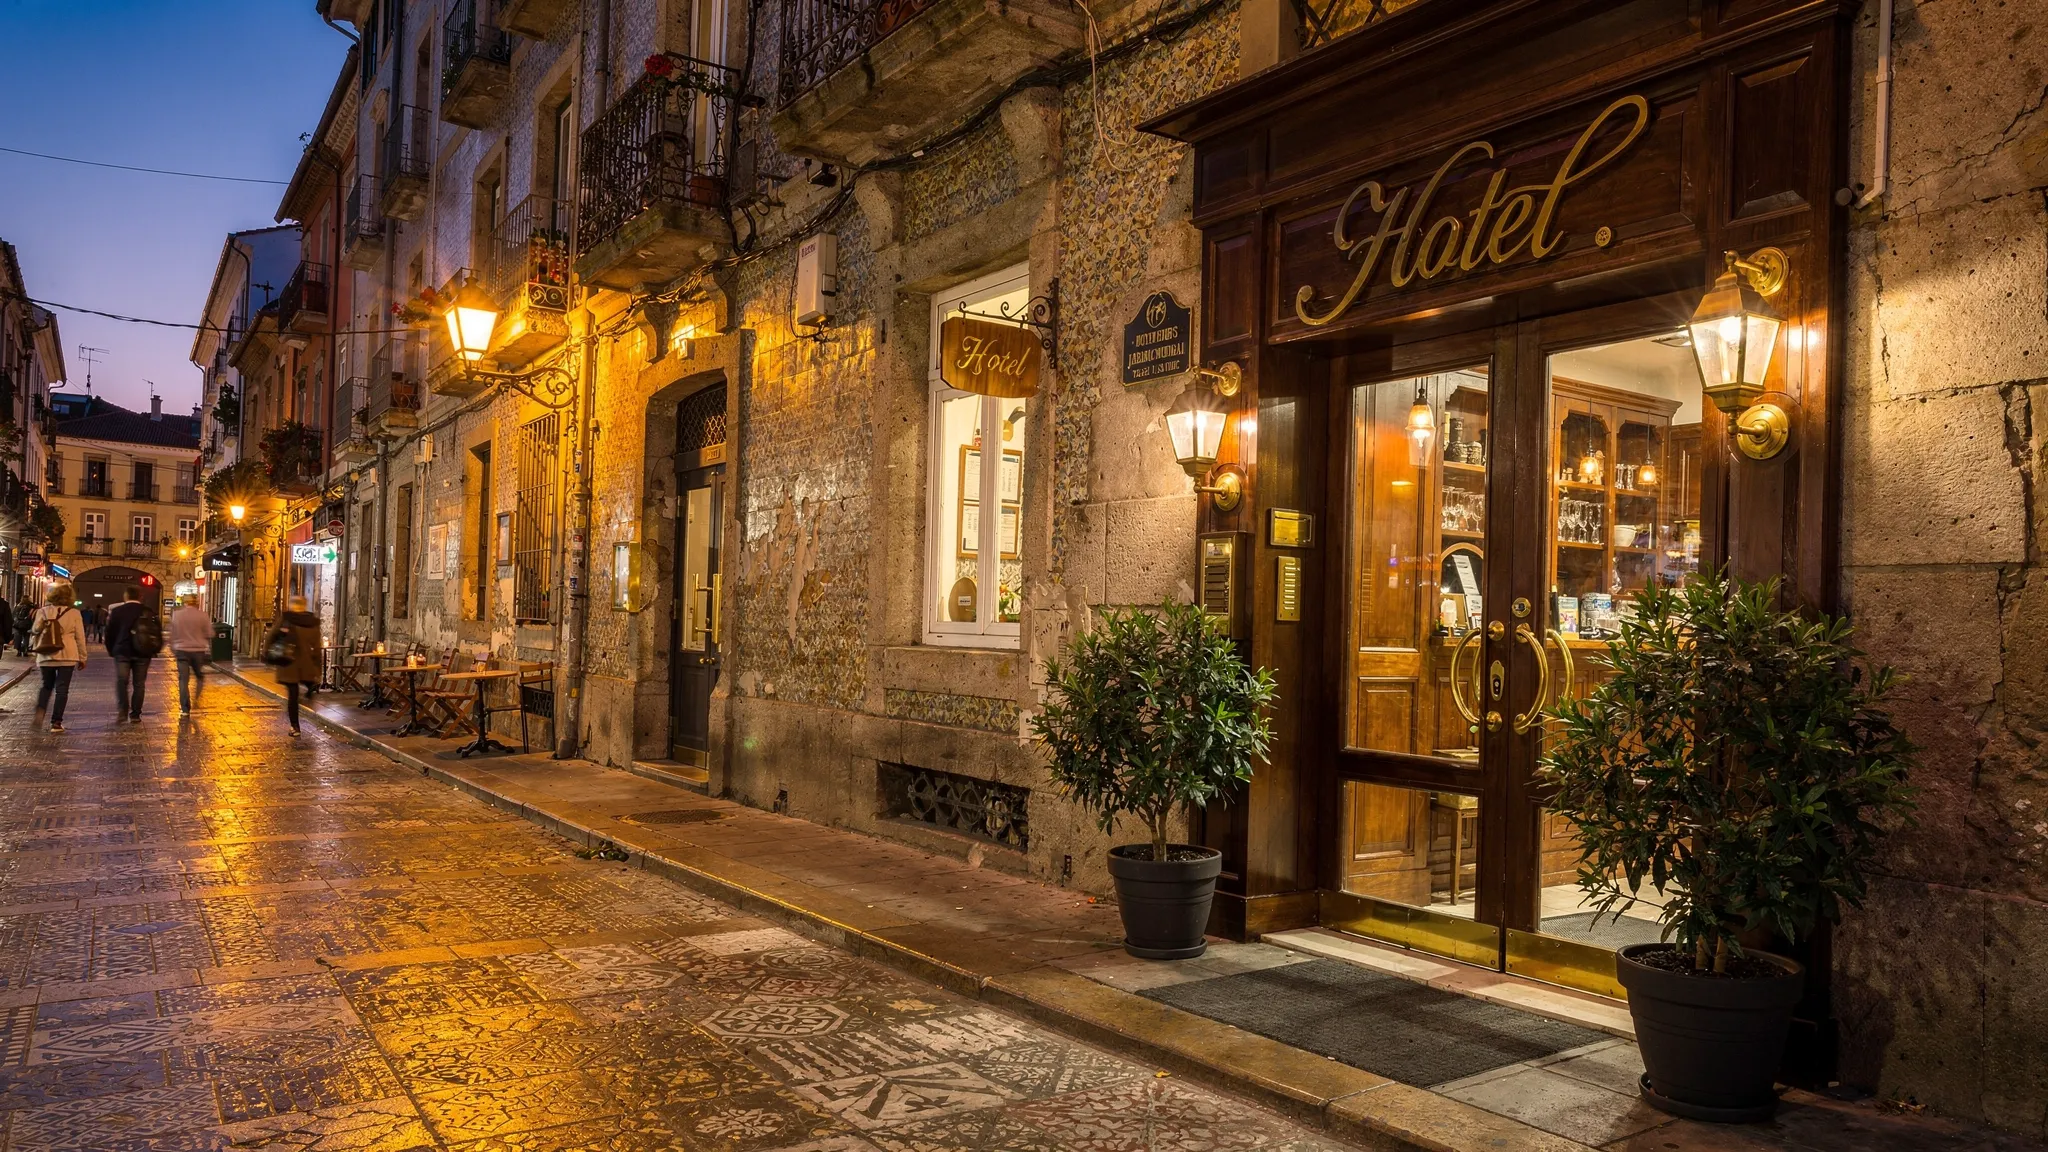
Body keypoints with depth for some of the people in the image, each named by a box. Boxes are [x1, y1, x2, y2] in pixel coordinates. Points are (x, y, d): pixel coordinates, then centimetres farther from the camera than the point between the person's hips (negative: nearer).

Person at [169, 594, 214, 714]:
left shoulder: (176, 615, -1)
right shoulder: (202, 615, -5)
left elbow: (172, 635, 7)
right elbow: (209, 634, -3)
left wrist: (173, 650, 16)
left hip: (182, 651, 0)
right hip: (198, 650, 0)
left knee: (183, 680, 2)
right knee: (200, 677, 18)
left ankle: (185, 708, -2)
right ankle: (196, 700, 4)